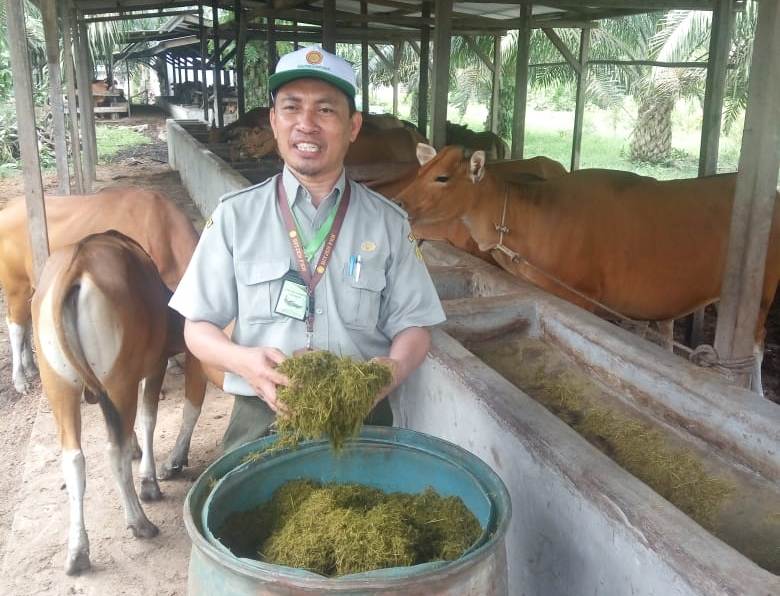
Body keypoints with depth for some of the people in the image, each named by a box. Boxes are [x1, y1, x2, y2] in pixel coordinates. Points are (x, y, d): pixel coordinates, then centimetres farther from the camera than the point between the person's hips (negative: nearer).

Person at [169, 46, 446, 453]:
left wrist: (395, 368, -17)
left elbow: (412, 326, 4)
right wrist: (243, 360, -17)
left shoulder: (388, 223, 2)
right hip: (260, 421, 0)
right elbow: (199, 327, 3)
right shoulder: (234, 216, 0)